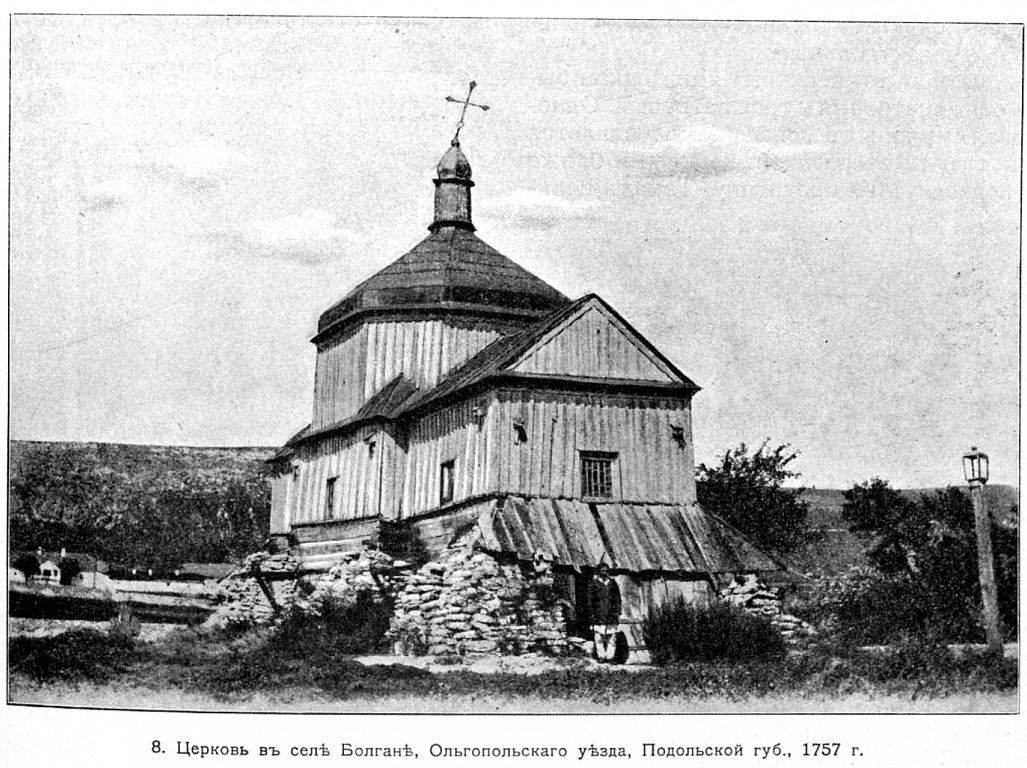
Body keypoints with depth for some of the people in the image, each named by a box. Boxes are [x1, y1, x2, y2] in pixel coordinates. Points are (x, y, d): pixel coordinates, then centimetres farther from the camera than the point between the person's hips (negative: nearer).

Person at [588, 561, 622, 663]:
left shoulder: (613, 583, 14)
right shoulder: (593, 583, 7)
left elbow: (618, 599, 15)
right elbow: (591, 599, 3)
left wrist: (618, 613, 7)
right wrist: (593, 612, -6)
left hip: (612, 615, 2)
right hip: (598, 615, -2)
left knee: (612, 637, -1)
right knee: (599, 637, -6)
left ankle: (610, 656, 3)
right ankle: (601, 656, 0)